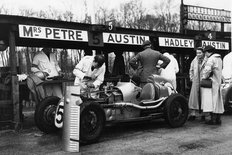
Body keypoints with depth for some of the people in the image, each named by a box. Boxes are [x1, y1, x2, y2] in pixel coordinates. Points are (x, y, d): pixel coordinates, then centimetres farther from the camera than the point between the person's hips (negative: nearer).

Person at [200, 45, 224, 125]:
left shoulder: (211, 59, -14)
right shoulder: (219, 58, 16)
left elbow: (207, 70, -23)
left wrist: (203, 77, -7)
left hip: (211, 82, -9)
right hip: (218, 82, 9)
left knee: (211, 101, -7)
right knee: (217, 101, 11)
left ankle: (213, 119, -7)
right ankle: (218, 119, 17)